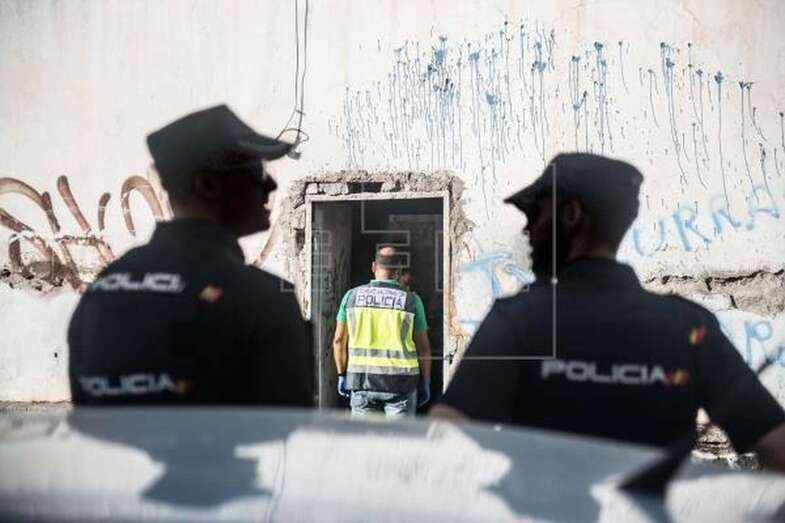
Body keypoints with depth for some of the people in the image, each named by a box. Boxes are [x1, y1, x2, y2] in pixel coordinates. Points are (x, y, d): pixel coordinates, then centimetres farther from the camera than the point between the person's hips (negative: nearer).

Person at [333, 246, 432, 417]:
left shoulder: (352, 296, 0)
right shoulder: (411, 300, -3)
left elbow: (339, 340, 2)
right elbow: (423, 347, -2)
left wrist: (342, 375, 11)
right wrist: (425, 383, 6)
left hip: (363, 378, 2)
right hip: (400, 380, -1)